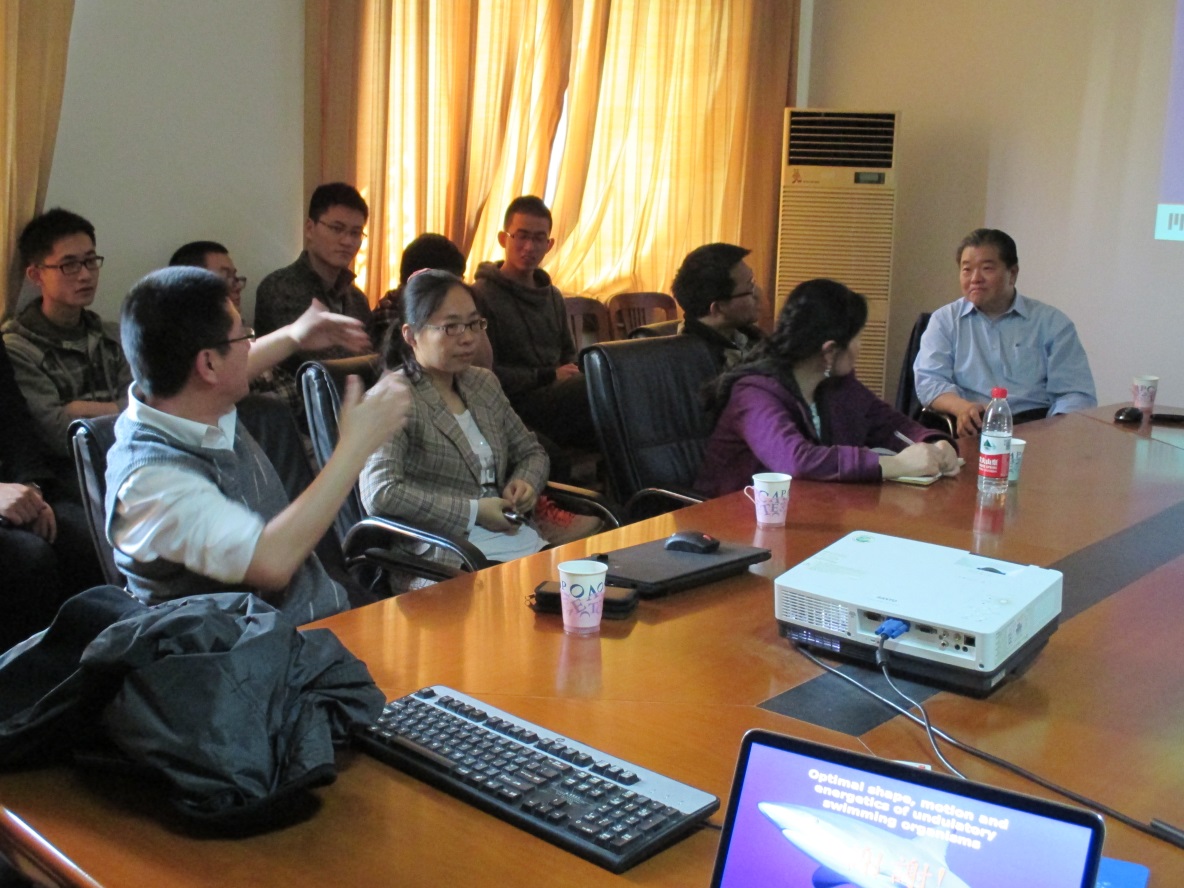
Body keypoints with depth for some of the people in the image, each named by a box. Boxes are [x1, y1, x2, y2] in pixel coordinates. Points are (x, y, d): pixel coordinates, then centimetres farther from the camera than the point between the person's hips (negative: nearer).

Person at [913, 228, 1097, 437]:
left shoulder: (1052, 323, 12)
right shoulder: (945, 320, 15)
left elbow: (1077, 395, 5)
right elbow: (929, 380, 3)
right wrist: (961, 407, -21)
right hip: (971, 428, 0)